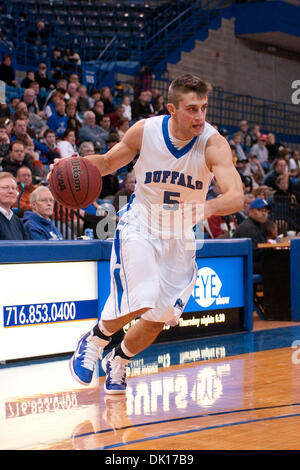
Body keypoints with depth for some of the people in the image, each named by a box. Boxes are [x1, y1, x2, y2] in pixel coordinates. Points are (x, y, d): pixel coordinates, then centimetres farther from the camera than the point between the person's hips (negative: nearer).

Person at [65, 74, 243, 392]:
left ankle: (118, 361, 36)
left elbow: (236, 197, -32)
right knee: (140, 301, -24)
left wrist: (205, 208, -53)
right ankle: (94, 341, 5)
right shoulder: (144, 130, -16)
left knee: (158, 319, 7)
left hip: (180, 238, 2)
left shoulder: (214, 144, -21)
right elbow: (108, 163, 2)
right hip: (140, 227, -2)